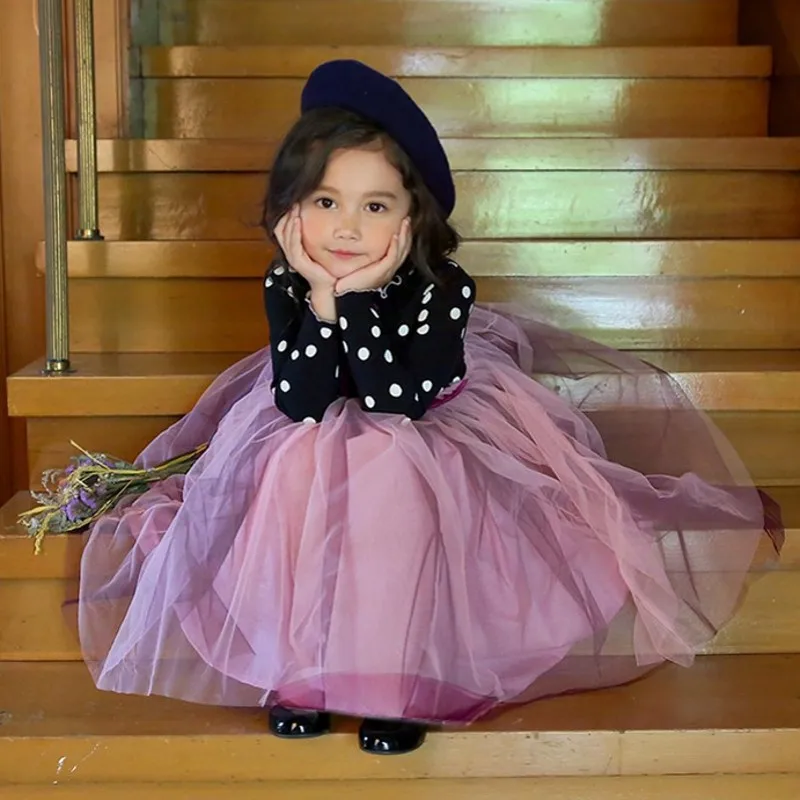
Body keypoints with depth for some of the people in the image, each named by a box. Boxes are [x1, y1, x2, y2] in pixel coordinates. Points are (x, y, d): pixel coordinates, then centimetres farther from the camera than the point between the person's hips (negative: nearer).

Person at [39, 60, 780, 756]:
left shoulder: (440, 287, -23)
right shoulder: (284, 286, -16)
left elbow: (394, 402, -32)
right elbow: (302, 407, -24)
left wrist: (356, 298, -37)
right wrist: (320, 297, -33)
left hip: (428, 446, -3)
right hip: (315, 451, 3)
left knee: (389, 482, -33)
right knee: (294, 474, -27)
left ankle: (400, 671, -17)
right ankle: (299, 661, -12)